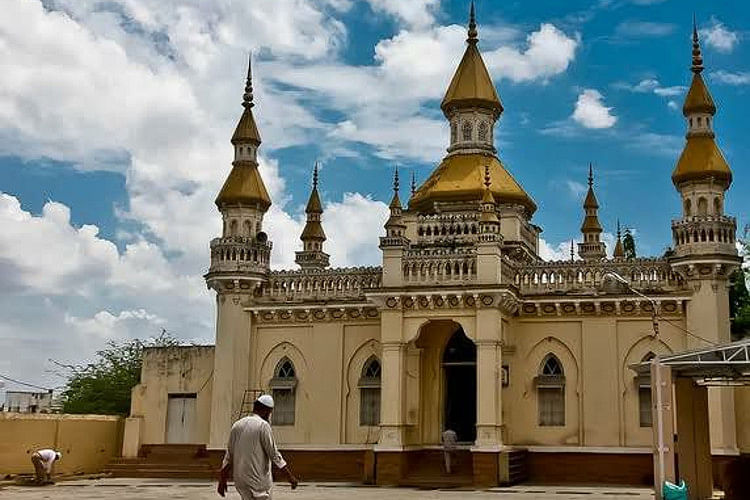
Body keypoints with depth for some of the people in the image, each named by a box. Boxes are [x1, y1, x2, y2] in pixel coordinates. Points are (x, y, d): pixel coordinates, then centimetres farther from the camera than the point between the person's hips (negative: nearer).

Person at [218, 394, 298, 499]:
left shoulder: (237, 425, 8)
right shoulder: (263, 425, -11)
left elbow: (229, 455, 10)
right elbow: (274, 454, -13)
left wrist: (222, 480, 15)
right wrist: (290, 476, -8)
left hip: (240, 479, 7)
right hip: (258, 480, -7)